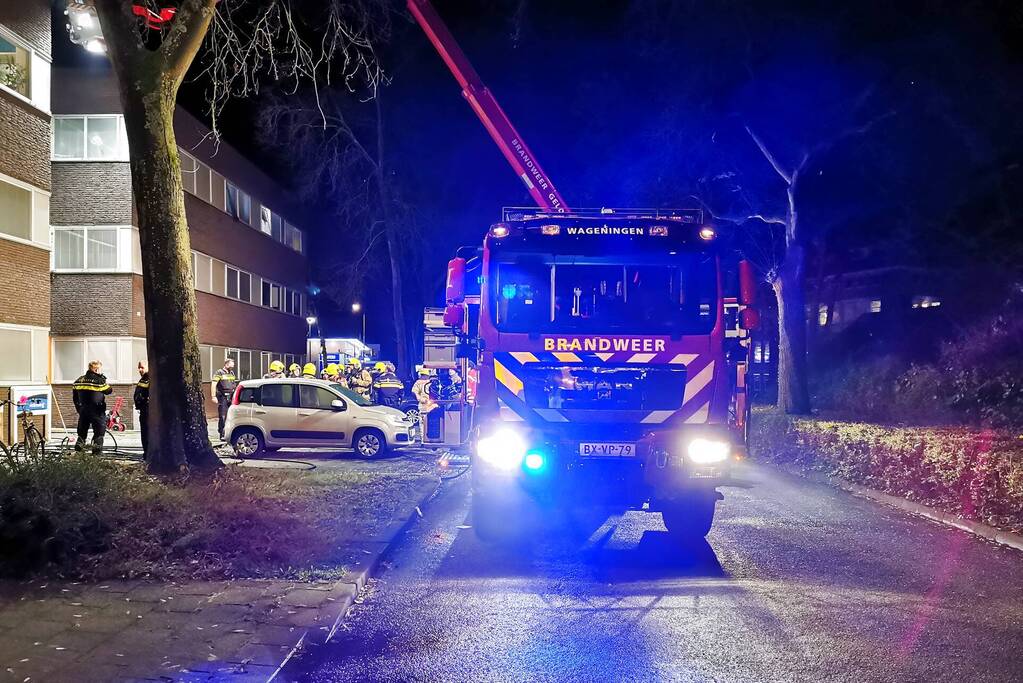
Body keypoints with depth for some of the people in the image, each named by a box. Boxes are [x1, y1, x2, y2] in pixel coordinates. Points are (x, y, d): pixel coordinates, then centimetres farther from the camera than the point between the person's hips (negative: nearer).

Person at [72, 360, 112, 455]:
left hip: (83, 410, 6)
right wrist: (103, 378, 7)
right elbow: (109, 391, 0)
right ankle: (97, 452, -3)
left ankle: (78, 450, 17)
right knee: (99, 432, 1)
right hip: (97, 411, -6)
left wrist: (79, 408, 22)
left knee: (82, 432, 16)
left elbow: (74, 396, 13)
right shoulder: (99, 381, -12)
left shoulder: (79, 380, 7)